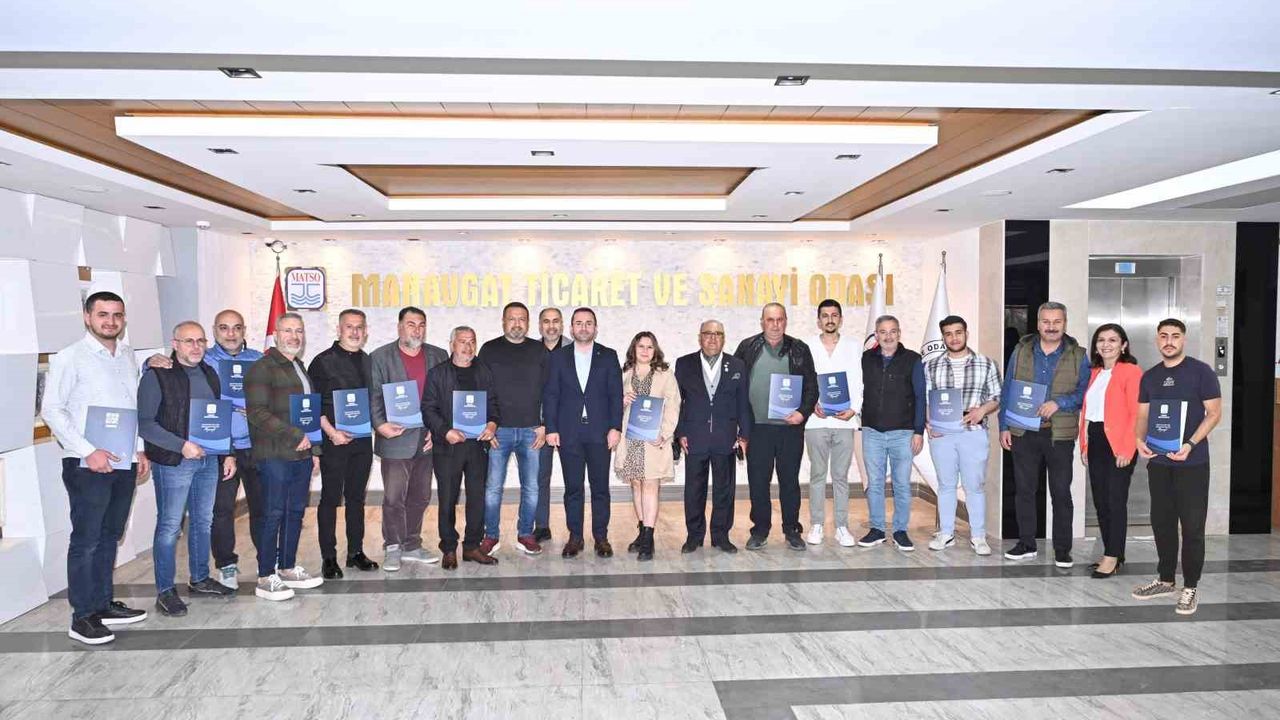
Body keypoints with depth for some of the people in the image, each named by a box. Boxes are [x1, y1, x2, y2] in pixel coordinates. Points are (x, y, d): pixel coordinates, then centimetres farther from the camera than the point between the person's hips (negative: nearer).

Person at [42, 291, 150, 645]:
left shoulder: (128, 356, 11)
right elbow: (51, 409, -10)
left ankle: (104, 604, 25)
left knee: (109, 537, 14)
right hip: (88, 465, -6)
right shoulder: (70, 357, -7)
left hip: (124, 463, 6)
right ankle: (83, 617, 8)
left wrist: (140, 449, 11)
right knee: (85, 540, -1)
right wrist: (88, 452, -16)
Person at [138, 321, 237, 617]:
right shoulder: (157, 376, -8)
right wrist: (182, 446, -19)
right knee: (170, 526, -1)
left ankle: (200, 579, 28)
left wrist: (228, 454, 11)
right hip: (173, 462, -6)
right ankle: (165, 591, 9)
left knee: (203, 521, 15)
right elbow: (145, 423, -13)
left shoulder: (210, 375, 13)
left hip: (209, 460, 6)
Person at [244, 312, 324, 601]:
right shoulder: (262, 368, -7)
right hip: (274, 455, -8)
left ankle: (288, 568, 22)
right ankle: (266, 578, 5)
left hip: (301, 453, 8)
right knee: (274, 514, -4)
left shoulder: (299, 368, 19)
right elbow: (257, 413, -16)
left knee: (296, 511, 11)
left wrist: (315, 449, 18)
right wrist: (294, 436, -18)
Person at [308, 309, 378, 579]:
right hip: (334, 441, -5)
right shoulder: (323, 362, -4)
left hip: (363, 440, 5)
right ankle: (328, 557, 9)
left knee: (356, 497, 12)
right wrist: (331, 432, -15)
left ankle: (356, 552, 22)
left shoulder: (369, 362, 12)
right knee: (330, 498, 1)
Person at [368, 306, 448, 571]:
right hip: (395, 438, -4)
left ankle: (412, 546, 24)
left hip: (427, 440, 4)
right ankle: (392, 549, 12)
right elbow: (374, 396, -5)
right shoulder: (380, 357, 0)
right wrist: (380, 425, -19)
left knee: (420, 497, 12)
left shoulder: (439, 356, 8)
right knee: (393, 498, -1)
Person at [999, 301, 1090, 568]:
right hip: (1024, 433, 2)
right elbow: (1008, 391, 6)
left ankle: (1062, 548, 17)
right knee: (1024, 490, 9)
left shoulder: (1078, 356, 1)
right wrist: (1004, 426, 2)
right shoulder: (1021, 351, 5)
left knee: (1061, 492, 6)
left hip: (1060, 435, -1)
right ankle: (1026, 543, 21)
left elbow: (1085, 392, -1)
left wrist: (1059, 402, -18)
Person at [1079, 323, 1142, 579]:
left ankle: (1112, 557, 5)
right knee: (1100, 500, 10)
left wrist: (1127, 449, -17)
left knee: (1115, 500, -3)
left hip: (1118, 445, -7)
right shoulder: (1094, 373, 15)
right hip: (1095, 443, 7)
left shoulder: (1131, 371, -7)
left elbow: (1137, 414, -13)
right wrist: (1084, 445, 11)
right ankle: (1112, 554, 20)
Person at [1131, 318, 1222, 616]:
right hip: (1158, 461, 5)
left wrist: (1190, 444, -19)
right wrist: (1139, 439, -7)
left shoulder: (1201, 371, -4)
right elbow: (1142, 415, 13)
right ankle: (1165, 580, 25)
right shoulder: (1149, 376, 11)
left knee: (1192, 525, 0)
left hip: (1192, 461, -5)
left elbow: (1214, 413, -7)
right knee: (1161, 522, 12)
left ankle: (1190, 588, 11)